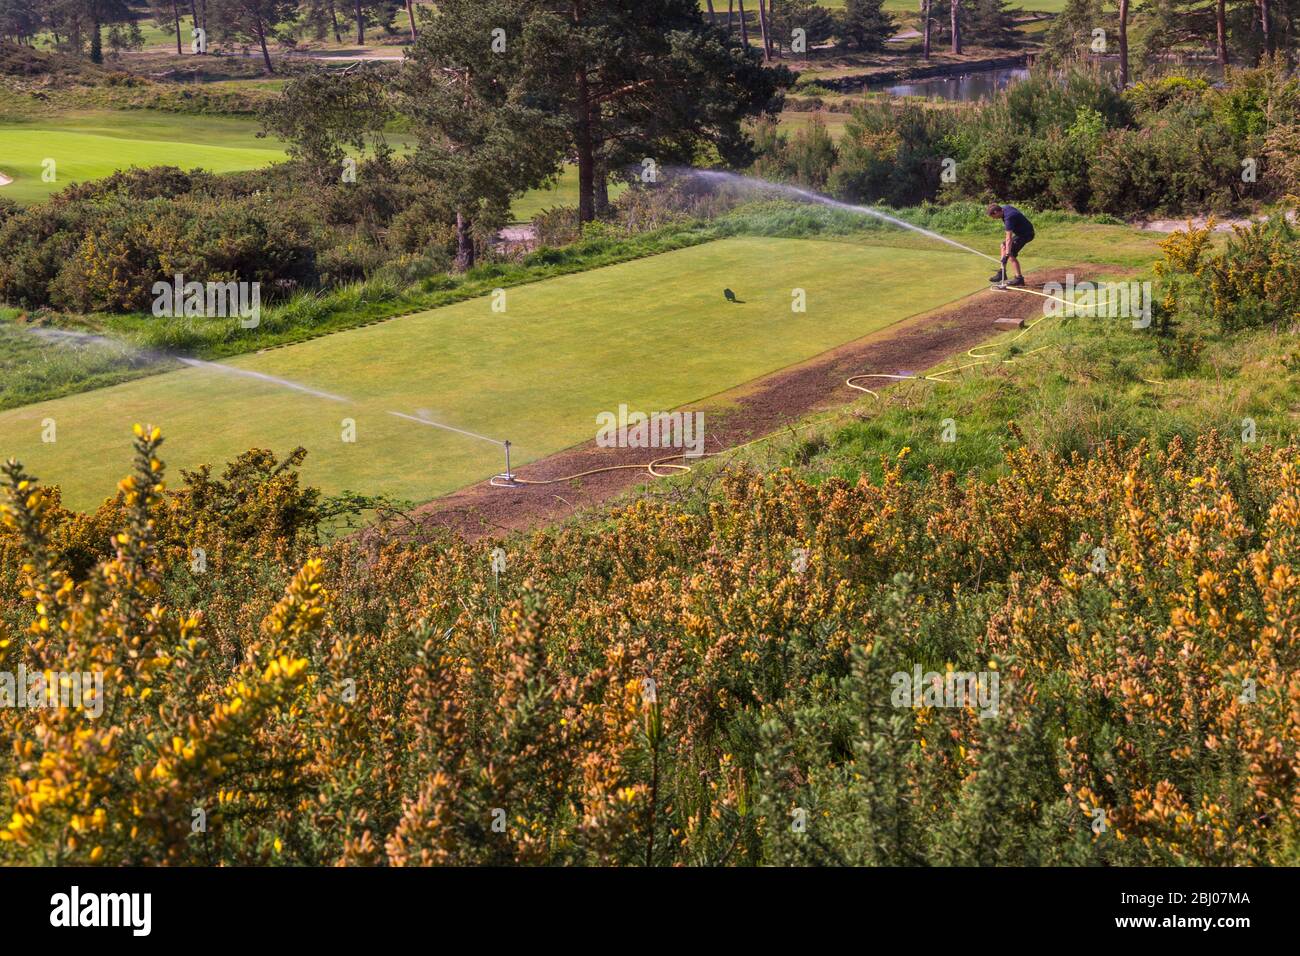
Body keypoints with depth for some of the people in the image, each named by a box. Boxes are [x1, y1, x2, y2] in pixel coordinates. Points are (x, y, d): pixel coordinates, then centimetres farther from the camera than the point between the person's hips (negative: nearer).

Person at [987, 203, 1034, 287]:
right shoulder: (1004, 208, -2)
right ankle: (1002, 273, 15)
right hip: (1022, 231, 10)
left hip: (1026, 233, -10)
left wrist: (1007, 254, -36)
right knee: (1004, 246, 14)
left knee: (1011, 254, -16)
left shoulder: (1009, 217, -30)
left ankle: (1019, 278, -12)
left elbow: (1009, 238, -34)